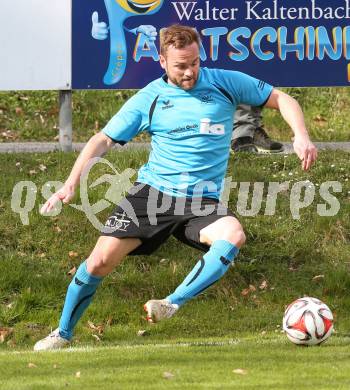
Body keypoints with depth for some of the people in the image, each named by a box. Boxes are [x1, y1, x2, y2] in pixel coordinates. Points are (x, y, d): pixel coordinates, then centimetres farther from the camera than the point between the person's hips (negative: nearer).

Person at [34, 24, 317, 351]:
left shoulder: (225, 83, 1)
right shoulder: (149, 99, 2)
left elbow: (281, 99, 8)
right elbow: (103, 140, 5)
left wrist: (301, 136, -10)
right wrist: (71, 184, -6)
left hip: (202, 201, 0)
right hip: (152, 192, 0)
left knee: (233, 236, -33)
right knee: (100, 261, -11)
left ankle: (173, 304, -31)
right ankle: (63, 334, 11)